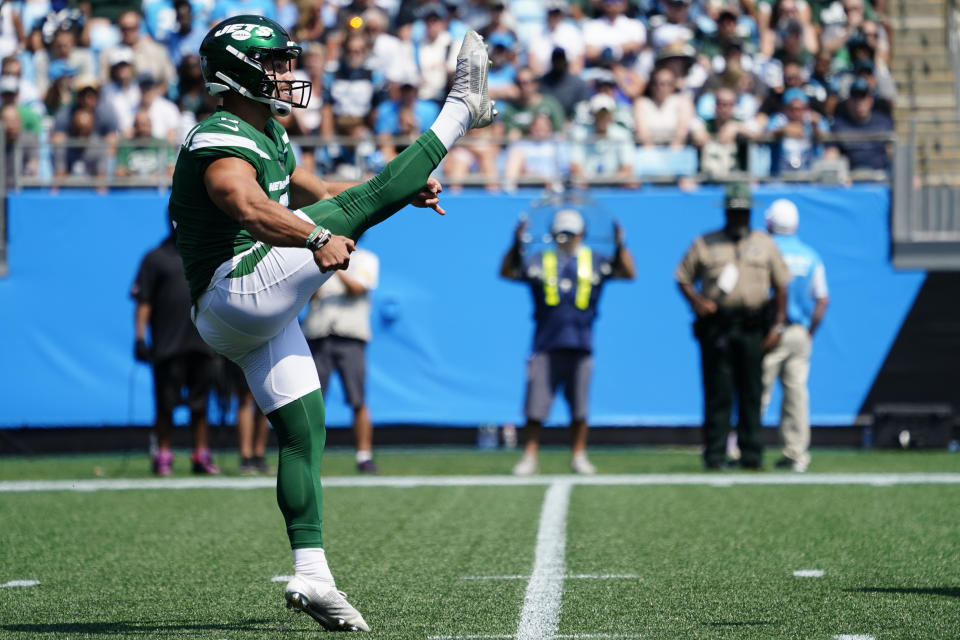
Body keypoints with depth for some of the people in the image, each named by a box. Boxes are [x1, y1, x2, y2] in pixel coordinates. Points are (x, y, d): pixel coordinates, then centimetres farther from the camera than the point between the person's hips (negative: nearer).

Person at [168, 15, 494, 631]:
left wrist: (403, 189, 17)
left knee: (304, 432, 6)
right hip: (241, 294, -10)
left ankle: (312, 577, 6)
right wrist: (317, 238, -47)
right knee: (359, 206, -12)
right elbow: (248, 209, -32)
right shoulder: (223, 144, -14)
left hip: (262, 317, 10)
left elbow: (316, 192, 30)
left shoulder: (270, 137, 20)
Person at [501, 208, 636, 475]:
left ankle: (578, 456, 18)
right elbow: (507, 272, 1)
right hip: (546, 347, -1)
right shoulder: (539, 261, 8)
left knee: (579, 408, 6)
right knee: (535, 407, -4)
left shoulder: (594, 261, 11)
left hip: (580, 345, 1)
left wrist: (620, 246, -7)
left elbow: (629, 273, 7)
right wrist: (516, 245, -12)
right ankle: (529, 457, 2)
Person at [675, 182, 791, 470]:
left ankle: (751, 456, 4)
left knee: (751, 393, 1)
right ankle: (714, 455, -2)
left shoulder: (764, 244, 14)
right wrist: (696, 301, -8)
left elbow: (781, 285, 15)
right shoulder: (705, 244, 9)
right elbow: (683, 277, 11)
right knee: (717, 393, -4)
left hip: (753, 328, 2)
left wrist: (778, 325, 6)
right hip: (716, 326, -1)